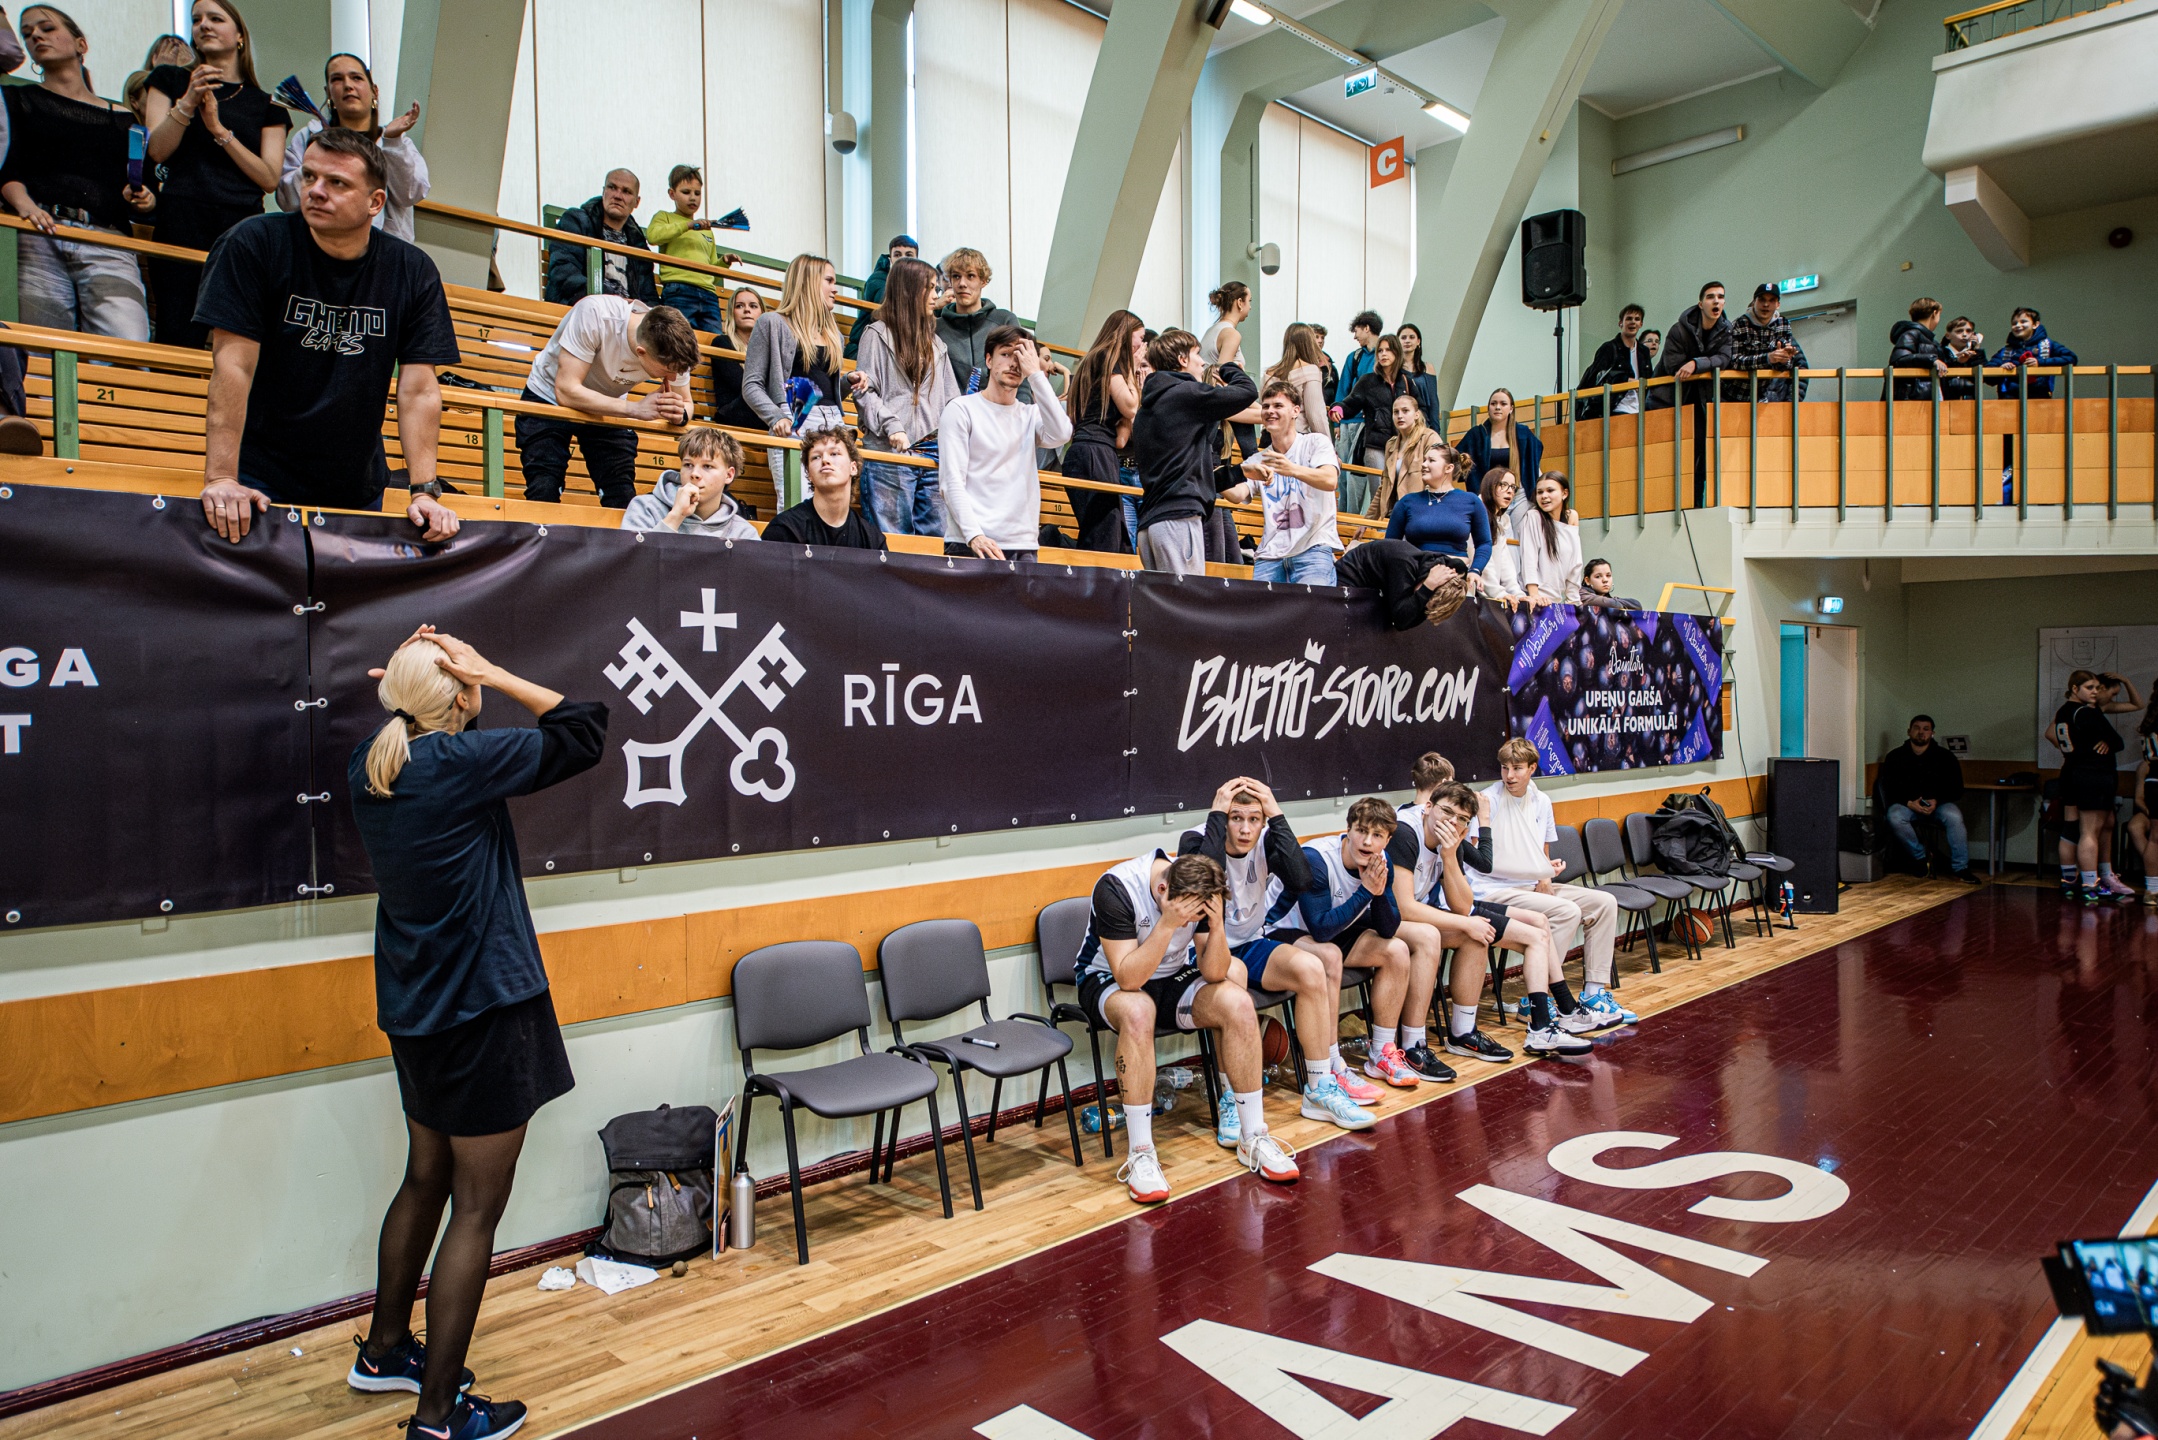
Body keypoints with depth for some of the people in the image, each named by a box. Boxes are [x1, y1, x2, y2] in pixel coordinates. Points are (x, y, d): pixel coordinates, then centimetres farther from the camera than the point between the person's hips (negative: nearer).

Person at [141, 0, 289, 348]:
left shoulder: (265, 104, 19)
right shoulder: (171, 81, 20)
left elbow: (269, 179, 5)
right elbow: (156, 151, 6)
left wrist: (219, 130, -3)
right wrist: (188, 103, -4)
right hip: (182, 224, 0)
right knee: (178, 342, -10)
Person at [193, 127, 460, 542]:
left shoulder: (413, 272, -3)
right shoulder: (255, 244, -8)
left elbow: (418, 390, -7)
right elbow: (233, 366, -15)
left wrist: (424, 491, -16)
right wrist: (221, 478, -22)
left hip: (358, 490, 2)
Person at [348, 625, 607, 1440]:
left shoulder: (371, 768, 2)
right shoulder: (463, 761, -20)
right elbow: (585, 729, -14)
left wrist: (405, 681, 7)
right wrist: (495, 676, -10)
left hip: (415, 1012, 8)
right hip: (483, 1008, -8)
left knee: (426, 1181, 24)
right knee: (477, 1210, 3)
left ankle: (384, 1350, 42)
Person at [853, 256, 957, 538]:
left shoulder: (935, 342, 21)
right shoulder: (878, 334, 4)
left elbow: (951, 397, 18)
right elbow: (864, 391, -5)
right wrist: (891, 426, -17)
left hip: (934, 452, 6)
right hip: (890, 453, -6)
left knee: (936, 538, 3)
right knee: (891, 538, -6)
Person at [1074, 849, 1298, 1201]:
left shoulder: (1201, 888, -15)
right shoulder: (1115, 888, -30)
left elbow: (1213, 973, -13)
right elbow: (1128, 979, -33)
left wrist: (1217, 926, -31)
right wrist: (1168, 923, -41)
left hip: (1172, 977, 4)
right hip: (1107, 980, -4)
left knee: (1238, 1003, -23)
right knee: (1137, 1011, -39)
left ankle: (1253, 1138, -10)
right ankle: (1140, 1154, -30)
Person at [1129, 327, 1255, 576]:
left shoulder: (1148, 404, 23)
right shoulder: (1186, 393, -3)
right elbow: (1248, 391, -5)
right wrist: (1230, 368, 15)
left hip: (1149, 519, 9)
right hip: (1179, 516, -9)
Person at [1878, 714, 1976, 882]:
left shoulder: (1945, 757, 3)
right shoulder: (1895, 757, 2)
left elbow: (1956, 789, 1)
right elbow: (1889, 788, -3)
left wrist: (1936, 801, -17)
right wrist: (1909, 803, -20)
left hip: (1938, 803, 0)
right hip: (1906, 804, 0)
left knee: (1954, 817, -33)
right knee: (1895, 818, -34)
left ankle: (1960, 868, -23)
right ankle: (1921, 857, -12)